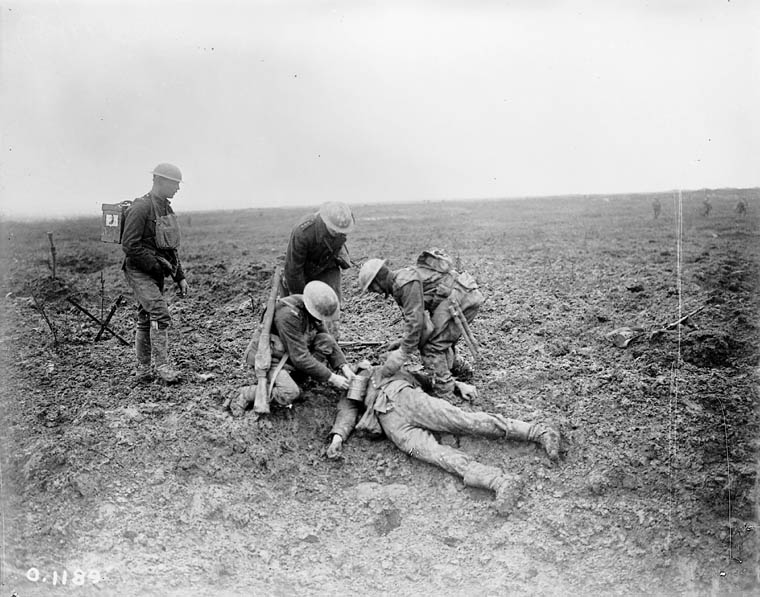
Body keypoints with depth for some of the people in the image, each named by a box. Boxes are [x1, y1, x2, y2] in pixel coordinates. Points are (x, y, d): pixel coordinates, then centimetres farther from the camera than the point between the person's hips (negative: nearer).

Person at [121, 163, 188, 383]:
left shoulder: (166, 208, 13)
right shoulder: (141, 208, -15)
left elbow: (171, 247, 19)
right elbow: (130, 245, -20)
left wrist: (180, 277, 14)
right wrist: (156, 265, -19)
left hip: (155, 273, 9)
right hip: (139, 272, -9)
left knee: (146, 320, 11)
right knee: (160, 314, -17)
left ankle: (143, 369, 17)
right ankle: (162, 366, -11)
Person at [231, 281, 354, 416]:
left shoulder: (312, 308, -8)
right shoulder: (288, 315, -33)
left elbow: (328, 343, 2)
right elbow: (300, 358, -31)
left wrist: (344, 366, -12)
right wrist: (331, 378, -26)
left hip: (290, 355, 8)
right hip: (271, 358, -8)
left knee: (326, 340, -12)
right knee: (290, 394, -31)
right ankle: (246, 394, -8)